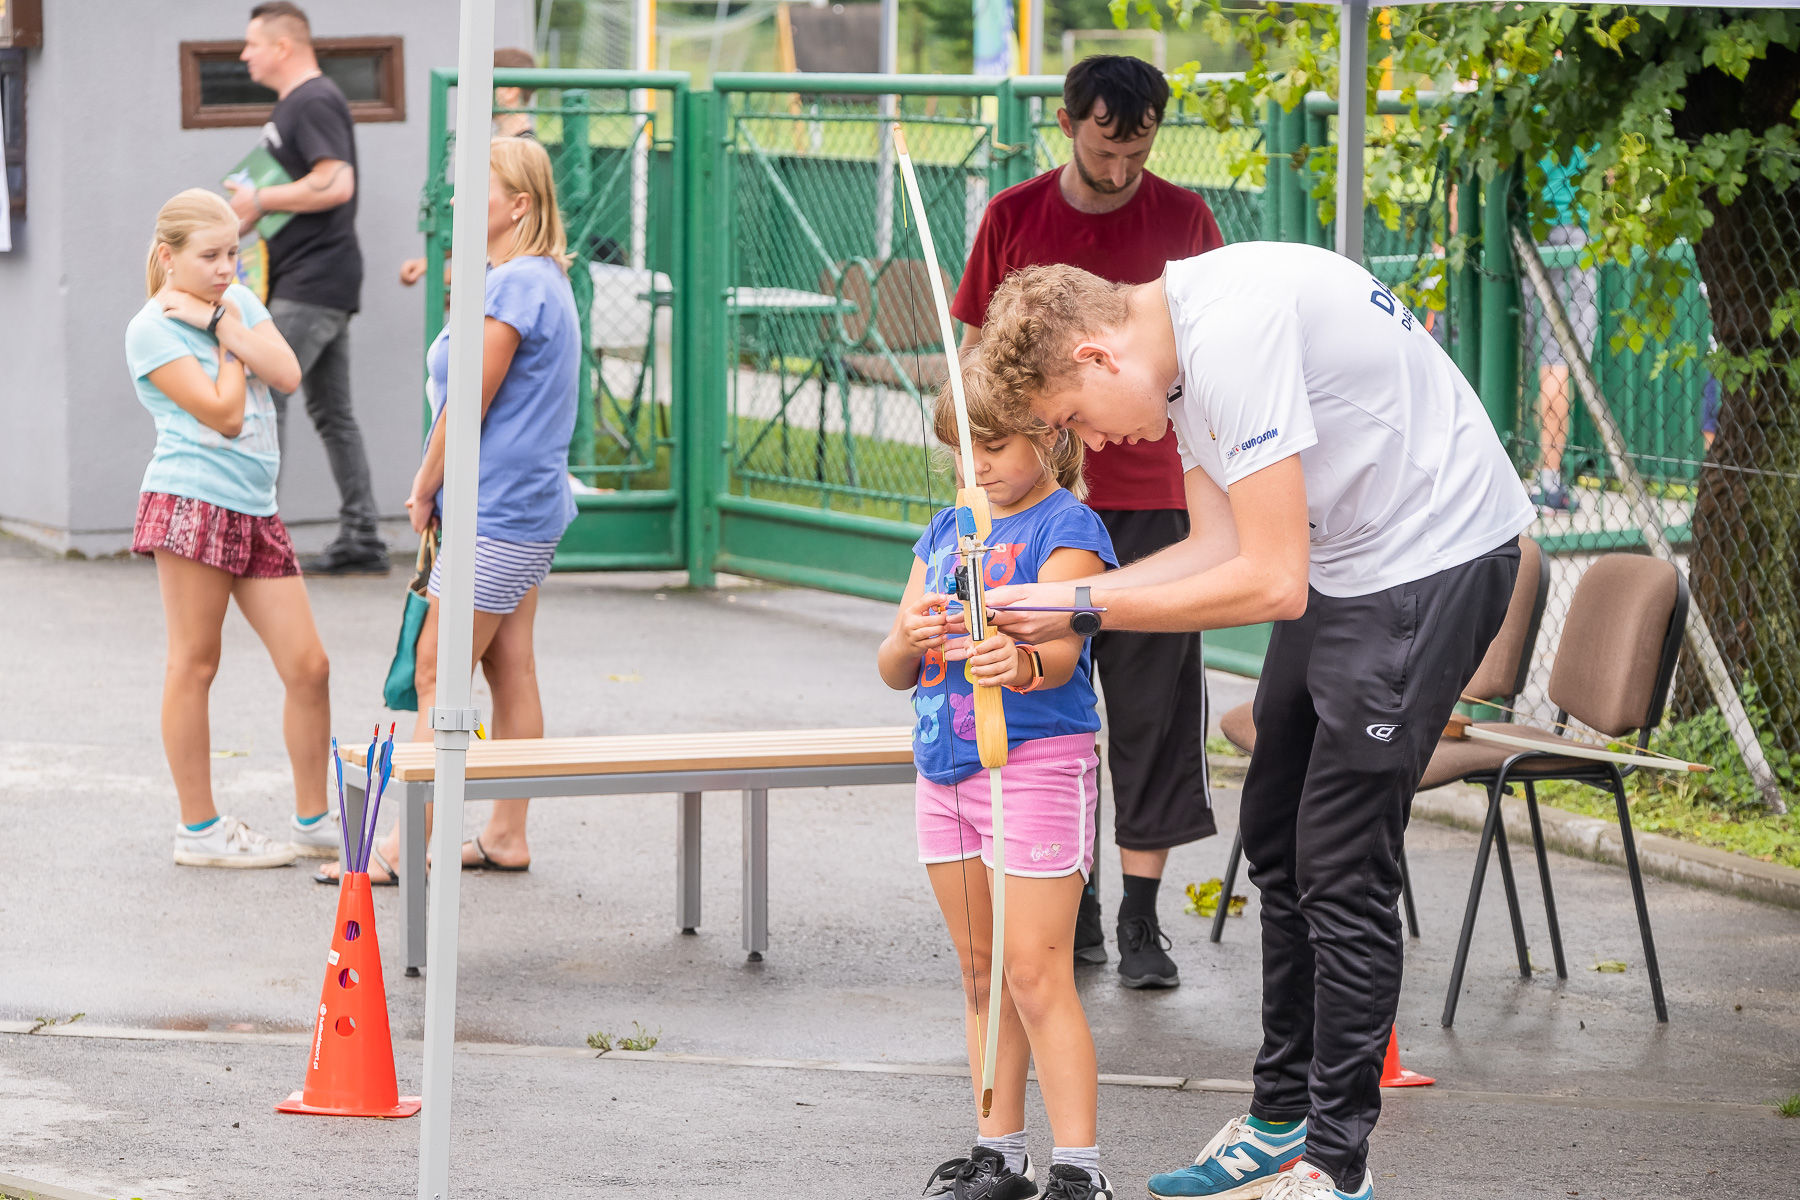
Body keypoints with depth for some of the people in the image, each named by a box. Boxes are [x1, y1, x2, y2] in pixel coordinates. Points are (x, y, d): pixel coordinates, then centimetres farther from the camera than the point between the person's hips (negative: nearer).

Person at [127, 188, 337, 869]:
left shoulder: (238, 300, 15)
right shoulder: (152, 329, -6)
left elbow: (287, 375, 0)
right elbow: (223, 412, -13)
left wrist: (222, 322, -5)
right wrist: (229, 335, -2)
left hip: (254, 508, 7)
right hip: (191, 503, -7)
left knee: (308, 666, 4)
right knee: (194, 664, -2)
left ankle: (314, 823, 15)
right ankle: (199, 830, 5)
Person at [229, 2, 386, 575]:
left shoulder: (314, 103, -13)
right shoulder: (291, 105, 19)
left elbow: (335, 184, -25)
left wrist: (259, 200, -18)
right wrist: (252, 206, 13)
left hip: (312, 285, -11)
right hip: (319, 285, 11)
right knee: (331, 411, 10)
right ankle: (362, 540, 11)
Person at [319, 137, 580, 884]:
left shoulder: (515, 286, -19)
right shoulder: (537, 280, 13)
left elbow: (470, 407, -17)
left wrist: (425, 492, -5)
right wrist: (432, 486, 11)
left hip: (497, 513, -10)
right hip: (527, 509, 10)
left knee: (438, 674, -7)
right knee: (509, 669, 12)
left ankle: (406, 845, -6)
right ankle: (506, 837, 16)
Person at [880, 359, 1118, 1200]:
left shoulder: (1067, 529, -8)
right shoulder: (944, 533, 13)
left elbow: (1060, 648, -23)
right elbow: (893, 673, 10)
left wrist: (1019, 662, -47)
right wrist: (908, 641, -15)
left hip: (1037, 762, -7)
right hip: (945, 770, 7)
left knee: (1036, 973, -10)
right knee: (981, 973, 12)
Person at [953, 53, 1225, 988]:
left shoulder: (1182, 219, 2)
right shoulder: (1013, 219, 3)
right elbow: (979, 355, 9)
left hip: (1154, 499, -1)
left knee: (1151, 710, -2)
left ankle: (1141, 922, 2)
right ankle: (1071, 909, 14)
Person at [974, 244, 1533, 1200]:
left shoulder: (1234, 335, -27)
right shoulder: (1179, 346, 3)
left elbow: (1270, 582, -26)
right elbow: (1217, 545, 8)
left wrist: (1087, 611, -19)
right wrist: (1058, 600, -3)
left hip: (1433, 558, -10)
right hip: (1343, 560, 10)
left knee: (1341, 869, -8)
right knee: (1277, 844, 15)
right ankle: (1282, 1121, 26)